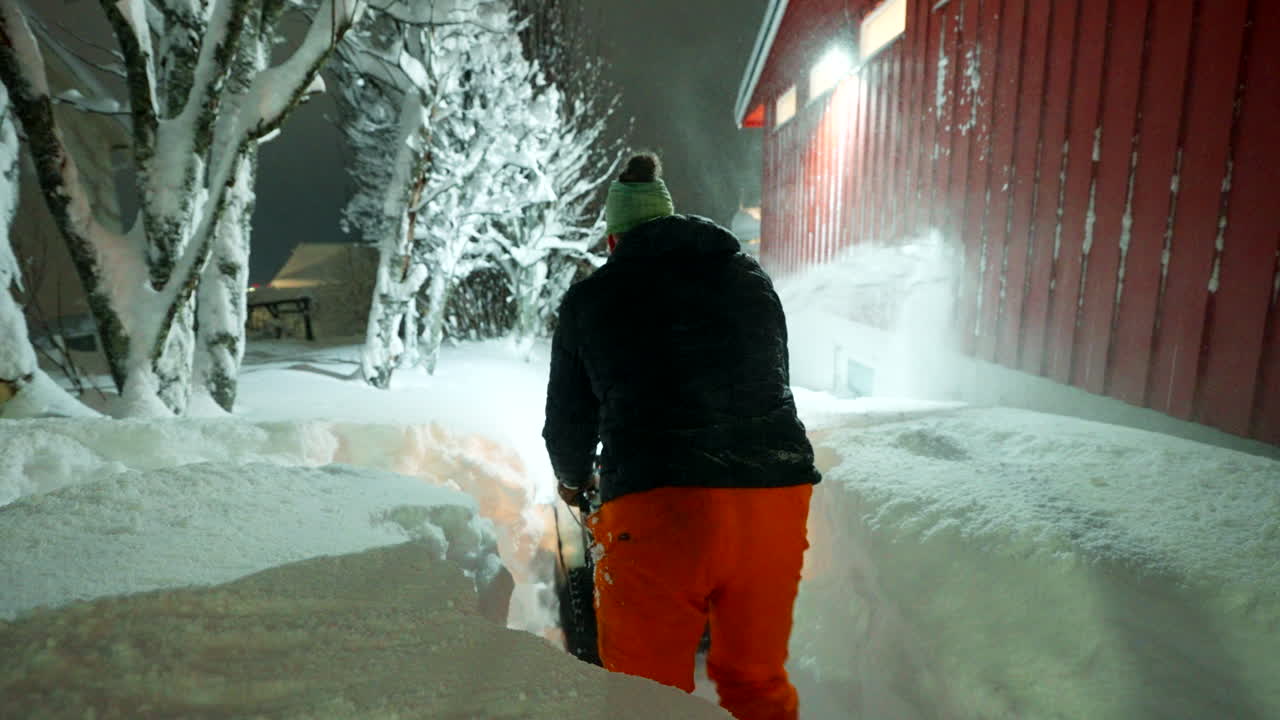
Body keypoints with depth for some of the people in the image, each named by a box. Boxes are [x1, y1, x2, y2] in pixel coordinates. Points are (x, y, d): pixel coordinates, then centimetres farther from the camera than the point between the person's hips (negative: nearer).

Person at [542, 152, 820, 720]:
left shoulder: (588, 299, 10)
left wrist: (573, 480, 38)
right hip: (777, 495, 4)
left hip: (655, 507, -3)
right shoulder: (753, 279, 18)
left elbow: (568, 418, 16)